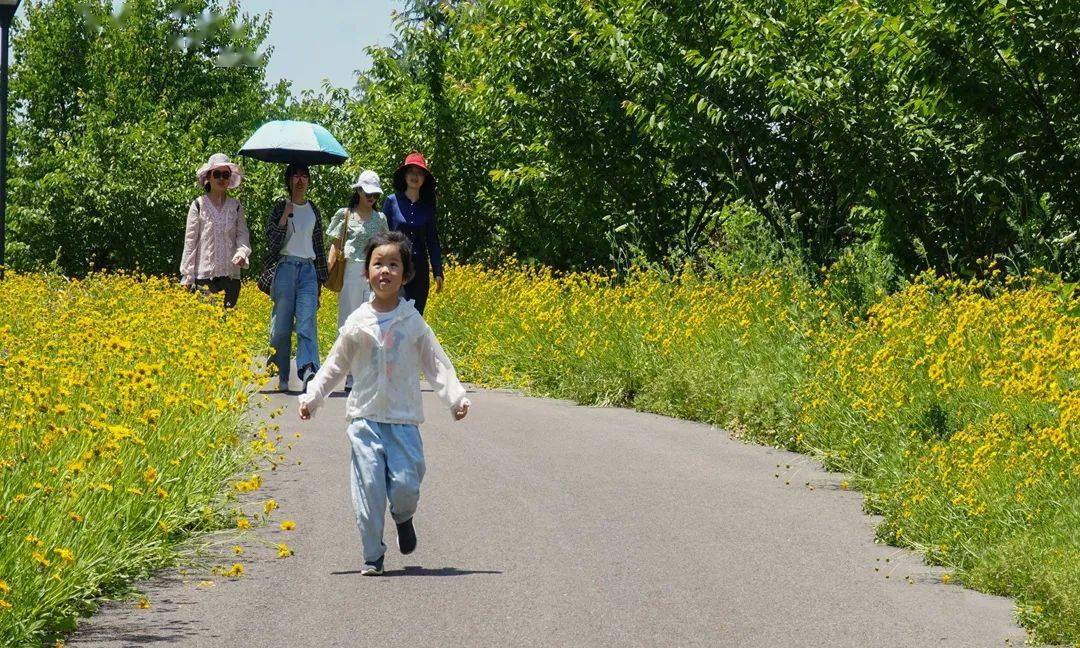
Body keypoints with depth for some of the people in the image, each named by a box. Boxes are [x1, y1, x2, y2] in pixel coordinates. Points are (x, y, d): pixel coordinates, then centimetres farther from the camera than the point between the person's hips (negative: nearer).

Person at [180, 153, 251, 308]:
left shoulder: (236, 206, 11)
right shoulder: (198, 205, 2)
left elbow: (243, 235, 8)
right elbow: (190, 241, 2)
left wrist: (242, 253, -15)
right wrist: (187, 276, -3)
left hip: (230, 275, 3)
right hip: (204, 273, -3)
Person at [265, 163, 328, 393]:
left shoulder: (313, 210, 16)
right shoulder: (280, 207, 6)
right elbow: (272, 241, -3)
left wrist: (321, 277, 19)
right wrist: (285, 216, -12)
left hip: (308, 269, 2)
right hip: (285, 267, -2)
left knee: (307, 322, -15)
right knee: (281, 325, -4)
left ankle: (309, 369, -31)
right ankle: (281, 378, 3)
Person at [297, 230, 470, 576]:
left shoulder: (413, 323, 2)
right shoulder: (357, 323, 3)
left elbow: (436, 365, 3)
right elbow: (334, 365, 12)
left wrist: (456, 397, -9)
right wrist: (311, 397, 4)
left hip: (403, 418, 0)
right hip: (365, 416, 0)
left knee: (405, 485, -8)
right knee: (369, 486, -6)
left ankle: (403, 517, 28)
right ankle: (372, 556, 6)